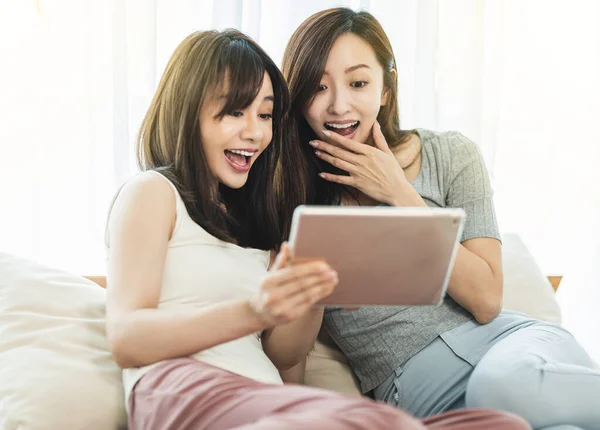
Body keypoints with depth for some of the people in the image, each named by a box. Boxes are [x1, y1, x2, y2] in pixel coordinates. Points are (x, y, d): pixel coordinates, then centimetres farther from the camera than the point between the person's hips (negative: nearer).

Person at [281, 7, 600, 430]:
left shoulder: (450, 155, 4)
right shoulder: (290, 196, 5)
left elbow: (486, 299, -4)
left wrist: (399, 195, -7)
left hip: (505, 338, 1)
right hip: (414, 391, 0)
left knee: (507, 382, -39)